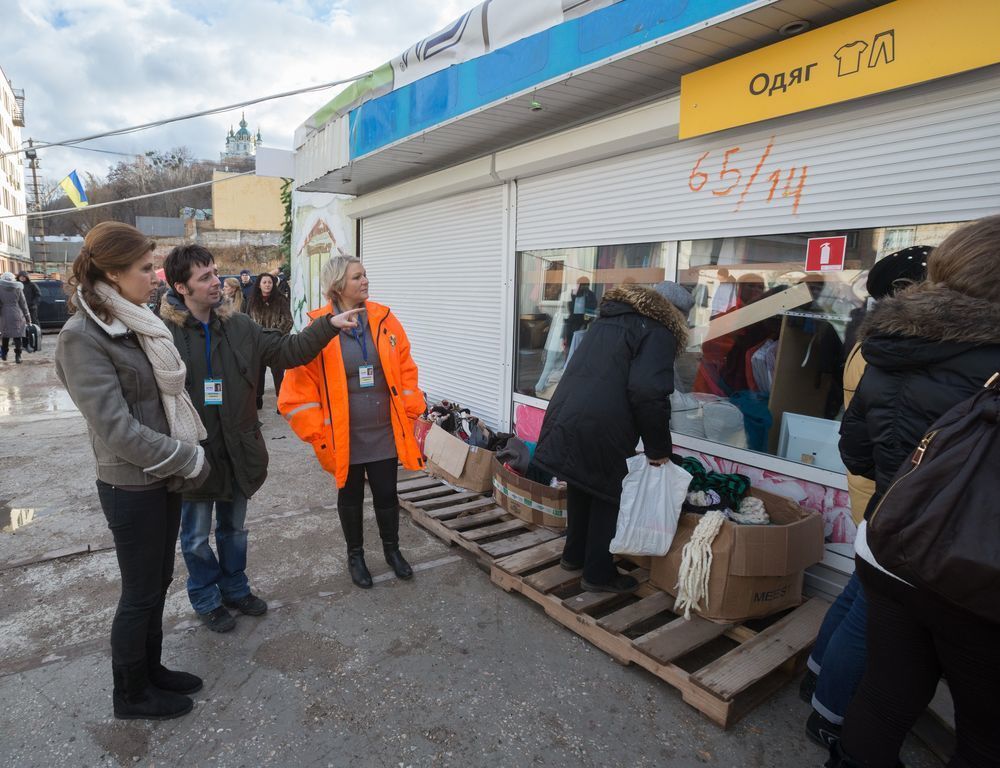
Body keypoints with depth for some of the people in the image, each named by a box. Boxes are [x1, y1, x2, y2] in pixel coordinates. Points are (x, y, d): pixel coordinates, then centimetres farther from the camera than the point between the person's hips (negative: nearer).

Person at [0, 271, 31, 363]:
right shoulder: (18, 288, 0)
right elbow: (23, 303, 3)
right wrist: (27, 316, 9)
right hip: (17, 315, 0)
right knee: (17, 336, 2)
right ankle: (18, 356, -2)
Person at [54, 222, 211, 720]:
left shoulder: (136, 325, 6)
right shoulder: (82, 337, -19)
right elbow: (117, 428, -23)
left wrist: (187, 455, 3)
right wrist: (189, 460, -16)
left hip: (163, 477, 7)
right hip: (130, 486, -7)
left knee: (158, 583, 20)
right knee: (141, 592, 9)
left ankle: (150, 669, 39)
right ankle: (130, 694, 30)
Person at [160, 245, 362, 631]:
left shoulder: (238, 325, 1)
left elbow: (287, 350, 0)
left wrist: (329, 325, -10)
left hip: (237, 449, 5)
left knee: (234, 528, 22)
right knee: (197, 536, 15)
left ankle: (234, 587, 43)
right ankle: (206, 599, 37)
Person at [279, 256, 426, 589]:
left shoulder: (383, 319, 0)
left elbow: (405, 370, 4)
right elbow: (301, 386, -8)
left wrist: (411, 411, 1)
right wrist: (317, 433, -11)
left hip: (385, 432, 2)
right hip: (343, 437, -2)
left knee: (387, 494, 12)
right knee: (350, 497, 16)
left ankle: (392, 549, 37)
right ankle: (355, 554, 37)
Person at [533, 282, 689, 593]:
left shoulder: (606, 321, 23)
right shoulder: (658, 334, 0)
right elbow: (648, 393, -15)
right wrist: (658, 449, -4)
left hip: (563, 415, 7)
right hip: (600, 430, -7)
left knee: (580, 488, 24)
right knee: (607, 496, 11)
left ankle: (574, 554, 40)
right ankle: (599, 574, 22)